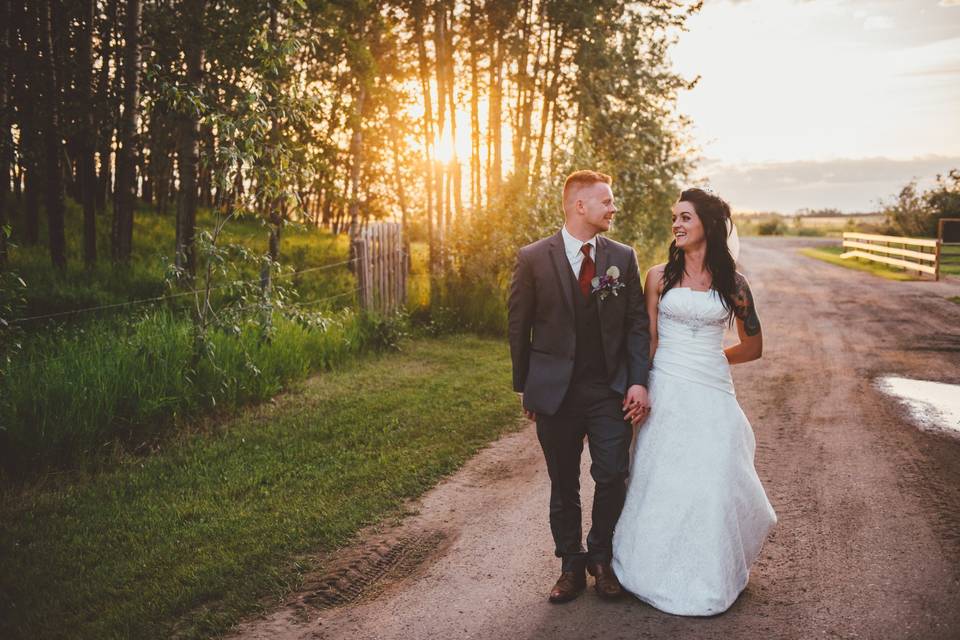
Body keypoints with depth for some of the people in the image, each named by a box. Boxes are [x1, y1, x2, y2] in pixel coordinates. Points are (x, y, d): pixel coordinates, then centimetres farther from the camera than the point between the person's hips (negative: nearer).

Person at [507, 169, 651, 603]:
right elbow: (519, 326, 1)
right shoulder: (533, 258, -3)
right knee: (563, 486, 11)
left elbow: (637, 323, 4)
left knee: (613, 478, 1)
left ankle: (601, 559, 25)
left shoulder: (622, 257, 4)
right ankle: (571, 566, 27)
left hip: (610, 390, 1)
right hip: (555, 392, -1)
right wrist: (524, 387, 3)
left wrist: (638, 381, -6)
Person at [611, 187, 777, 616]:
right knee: (662, 483, 5)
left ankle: (710, 577, 24)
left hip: (712, 393, 0)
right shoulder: (660, 276, 2)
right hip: (666, 392, 0)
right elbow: (648, 342, 3)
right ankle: (662, 572, 23)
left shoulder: (731, 283, 3)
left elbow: (753, 347, 14)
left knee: (713, 482, 3)